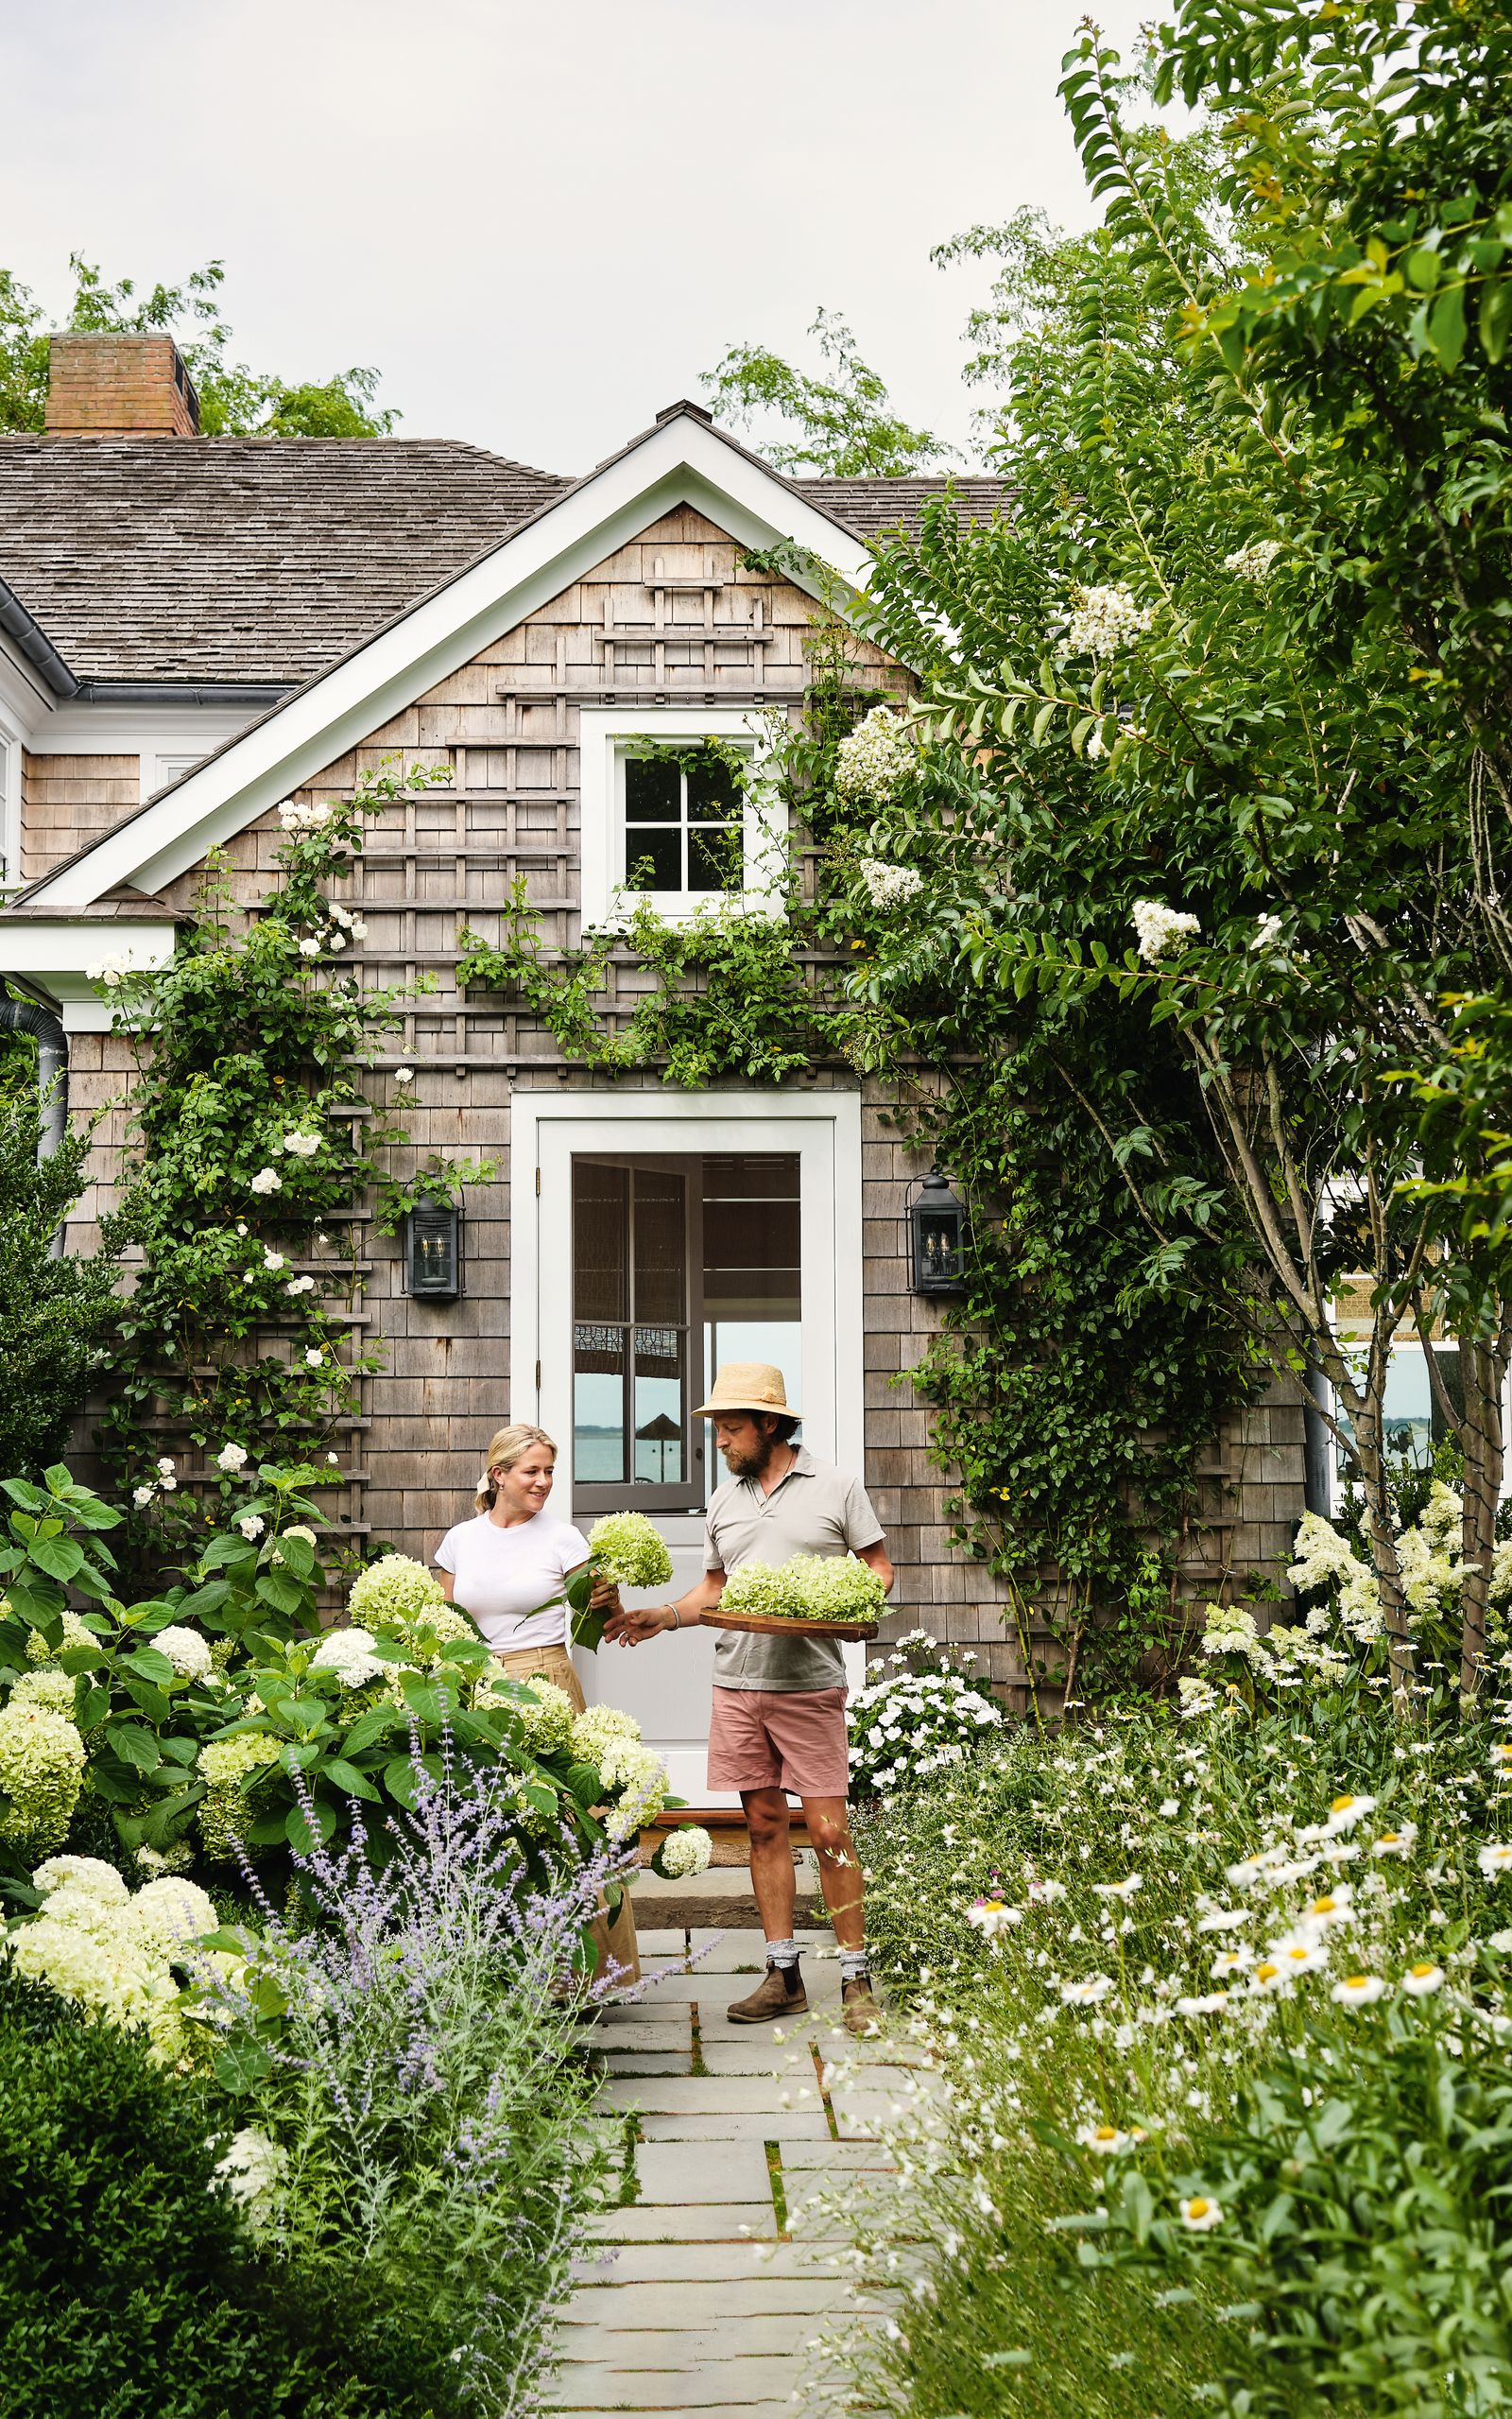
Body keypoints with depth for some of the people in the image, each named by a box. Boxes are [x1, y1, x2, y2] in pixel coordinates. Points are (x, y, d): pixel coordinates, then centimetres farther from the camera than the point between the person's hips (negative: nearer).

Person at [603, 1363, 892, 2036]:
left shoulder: (836, 1488, 1)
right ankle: (783, 1975, 14)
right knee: (764, 1827, 7)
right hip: (737, 1685, 4)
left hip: (810, 1685, -4)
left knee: (829, 1833, -6)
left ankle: (855, 1980, 3)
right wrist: (662, 1617, 6)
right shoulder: (725, 1499, 14)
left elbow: (878, 1569, 6)